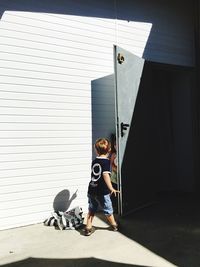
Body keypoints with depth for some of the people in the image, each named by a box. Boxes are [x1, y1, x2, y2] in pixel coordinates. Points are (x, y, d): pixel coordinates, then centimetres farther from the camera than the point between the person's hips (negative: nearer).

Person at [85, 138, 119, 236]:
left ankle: (88, 228, 19)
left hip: (91, 190, 5)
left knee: (91, 210, 18)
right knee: (108, 209, 15)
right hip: (101, 191, -5)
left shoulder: (94, 161, 5)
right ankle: (114, 225, 33)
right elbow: (105, 174, -27)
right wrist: (111, 188, -30)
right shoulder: (106, 161, -14)